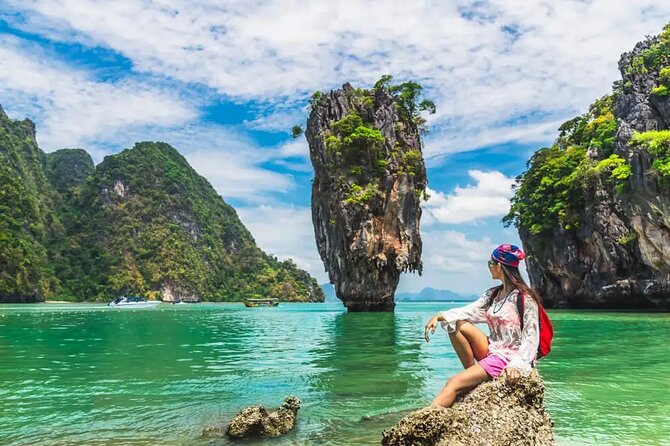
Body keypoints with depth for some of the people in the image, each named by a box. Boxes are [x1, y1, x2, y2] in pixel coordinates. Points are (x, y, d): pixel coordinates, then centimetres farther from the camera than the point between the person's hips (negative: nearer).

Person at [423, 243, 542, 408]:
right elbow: (470, 311, 1)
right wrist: (439, 316, -14)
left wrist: (517, 365, -26)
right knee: (458, 324, -12)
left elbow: (530, 338, -14)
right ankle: (472, 373, -6)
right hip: (491, 351, 7)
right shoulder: (492, 294, 11)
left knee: (454, 383, -21)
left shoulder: (525, 298, -11)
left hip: (509, 357, -7)